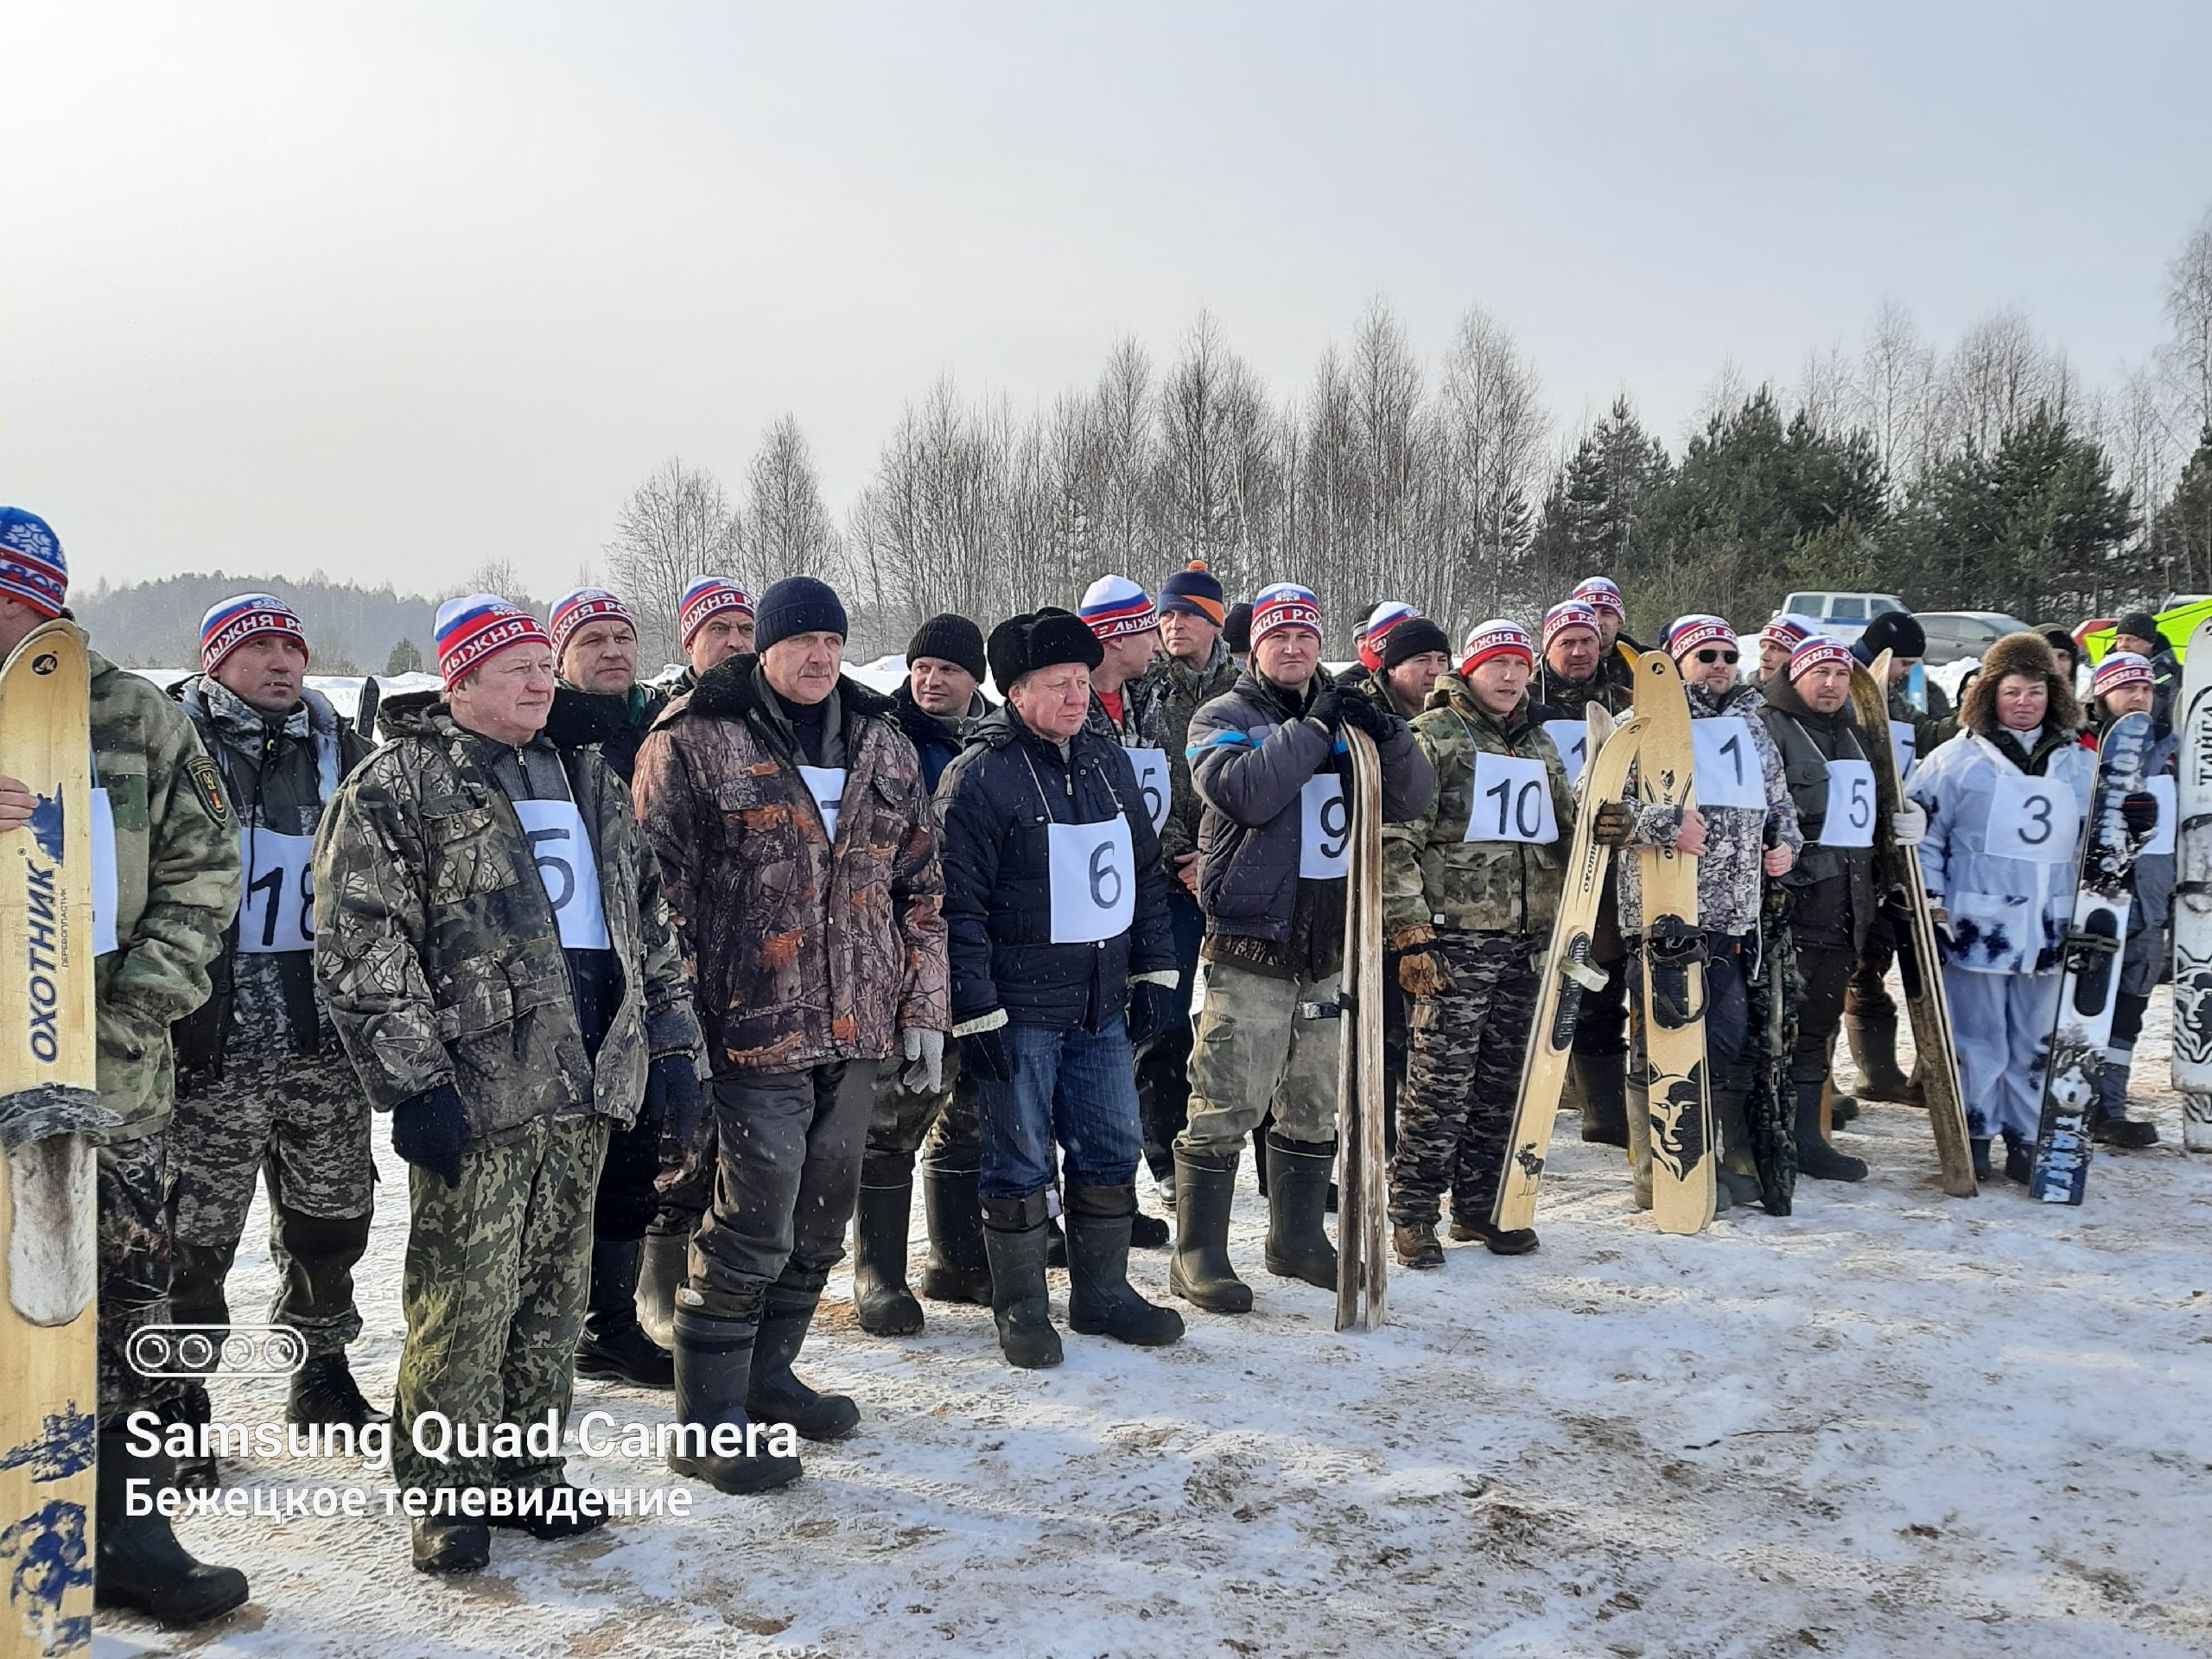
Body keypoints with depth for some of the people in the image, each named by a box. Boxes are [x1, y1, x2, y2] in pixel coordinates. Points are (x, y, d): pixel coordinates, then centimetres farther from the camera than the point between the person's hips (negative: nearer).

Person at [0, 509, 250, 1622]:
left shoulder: (133, 716, 3)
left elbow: (204, 870, 4)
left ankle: (130, 1533, 26)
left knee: (127, 1304, 11)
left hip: (117, 1079, 2)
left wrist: (137, 1005, -7)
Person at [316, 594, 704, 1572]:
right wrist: (413, 1081, -15)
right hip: (475, 1085, -6)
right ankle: (447, 1491, 15)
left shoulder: (588, 781, 18)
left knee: (555, 1290, 12)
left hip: (586, 1083, 6)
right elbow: (360, 946, -10)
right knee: (464, 1295, -1)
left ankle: (528, 1470, 25)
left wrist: (670, 1044, 14)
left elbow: (648, 921, 21)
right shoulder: (396, 785, -3)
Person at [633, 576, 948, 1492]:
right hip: (754, 1029, -6)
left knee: (821, 1219, 16)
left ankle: (767, 1374, 35)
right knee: (751, 1227, -3)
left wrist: (923, 1004, 10)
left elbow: (920, 882, 14)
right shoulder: (696, 740, -5)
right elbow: (658, 887, -7)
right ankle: (708, 1425, 11)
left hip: (856, 1029, 6)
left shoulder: (883, 744, 11)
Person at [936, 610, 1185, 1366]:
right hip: (1020, 1011, -6)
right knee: (1020, 1163, 3)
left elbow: (1145, 871, 17)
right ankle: (1020, 1310, 17)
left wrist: (1154, 970, 12)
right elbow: (959, 903, -14)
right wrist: (976, 1011, -16)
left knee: (1111, 1152, 12)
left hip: (1103, 1005, 6)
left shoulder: (1109, 761, 9)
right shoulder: (980, 775, -12)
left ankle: (1102, 1292, 27)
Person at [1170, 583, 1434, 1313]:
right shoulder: (1224, 718, -1)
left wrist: (1386, 733, -12)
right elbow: (1246, 793, -21)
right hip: (1249, 945, -5)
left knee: (1317, 1105, 14)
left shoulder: (1345, 718, 13)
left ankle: (1297, 1235, 29)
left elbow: (1411, 799, 5)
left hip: (1330, 945, 5)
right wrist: (1312, 729, -19)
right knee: (1224, 1107, -5)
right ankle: (1198, 1254, 6)